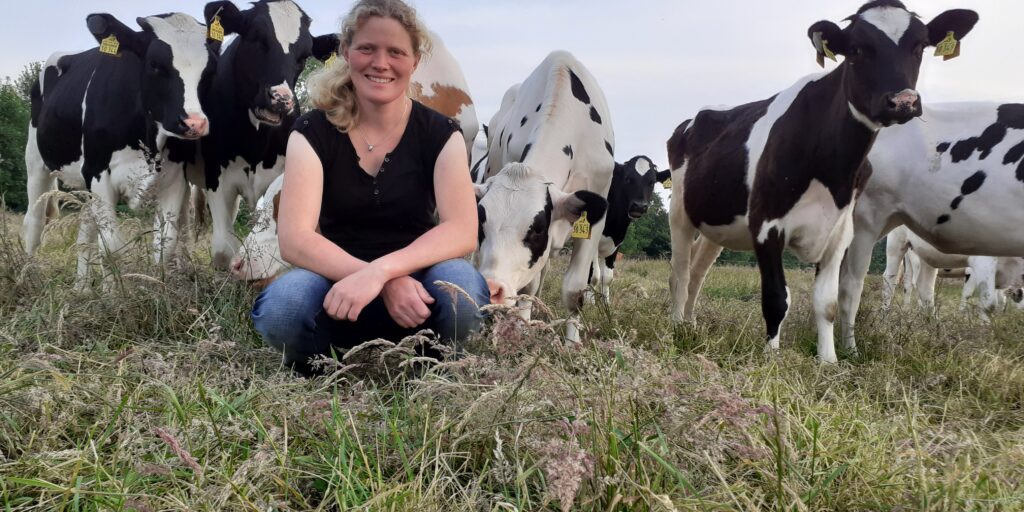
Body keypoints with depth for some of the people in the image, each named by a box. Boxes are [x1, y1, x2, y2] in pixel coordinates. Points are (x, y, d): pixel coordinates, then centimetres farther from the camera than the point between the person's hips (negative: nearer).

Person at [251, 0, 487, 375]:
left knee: (460, 286, -33)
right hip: (338, 291, 0)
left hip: (413, 290, 1)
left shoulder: (440, 133, -3)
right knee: (281, 306, -34)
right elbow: (295, 240, -17)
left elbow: (462, 231, -16)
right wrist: (387, 282, -31)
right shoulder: (313, 131, -5)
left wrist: (381, 270, -33)